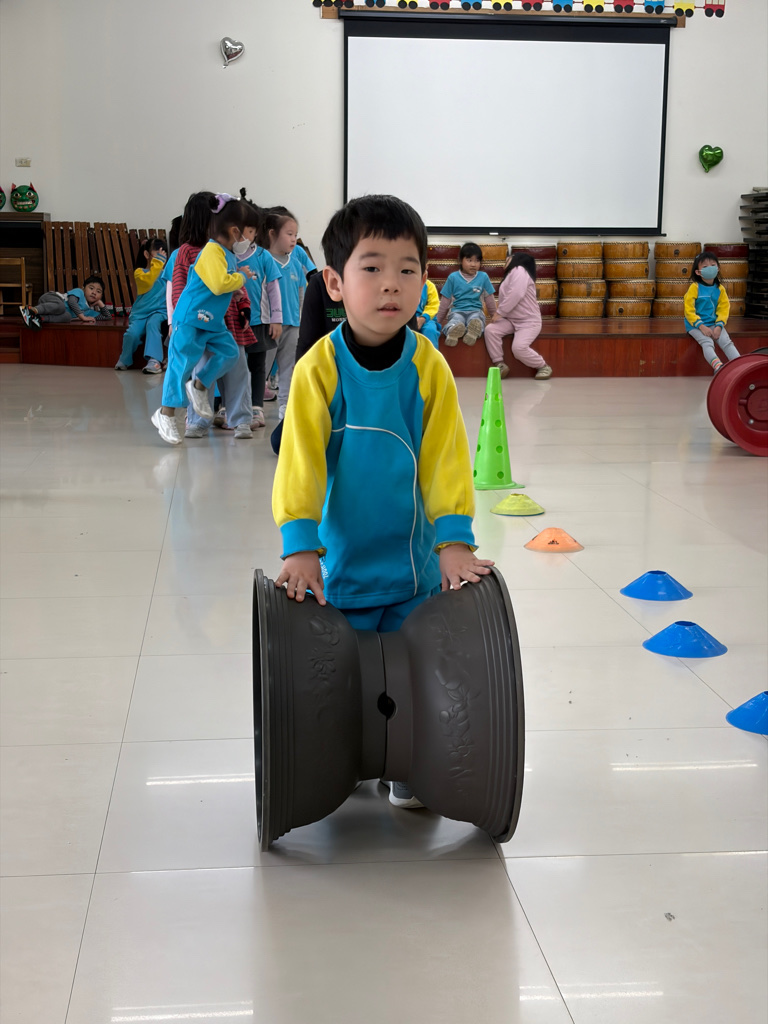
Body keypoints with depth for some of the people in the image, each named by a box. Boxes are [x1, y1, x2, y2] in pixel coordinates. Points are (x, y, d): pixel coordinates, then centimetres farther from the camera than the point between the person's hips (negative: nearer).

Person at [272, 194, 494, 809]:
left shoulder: (430, 368, -9)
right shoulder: (318, 369, -13)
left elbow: (446, 458, -9)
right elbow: (300, 461, -15)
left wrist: (454, 540, -15)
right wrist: (300, 546, -20)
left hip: (415, 557, 1)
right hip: (342, 556, -1)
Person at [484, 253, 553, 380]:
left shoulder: (519, 270, -9)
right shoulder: (510, 274, 22)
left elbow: (516, 294, -23)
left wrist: (499, 312, -20)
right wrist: (497, 314, 0)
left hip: (529, 321, -9)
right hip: (511, 319, 9)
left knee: (518, 347, -29)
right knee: (490, 329, -17)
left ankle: (543, 367, -5)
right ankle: (500, 365, -12)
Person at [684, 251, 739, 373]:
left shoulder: (720, 289, 7)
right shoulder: (695, 287, -6)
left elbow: (724, 309, 6)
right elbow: (689, 310, -9)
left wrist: (719, 326, -11)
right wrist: (702, 326, -18)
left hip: (714, 324, 5)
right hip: (696, 325, -5)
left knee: (727, 342, -16)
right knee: (707, 343, -29)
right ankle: (717, 366, -51)